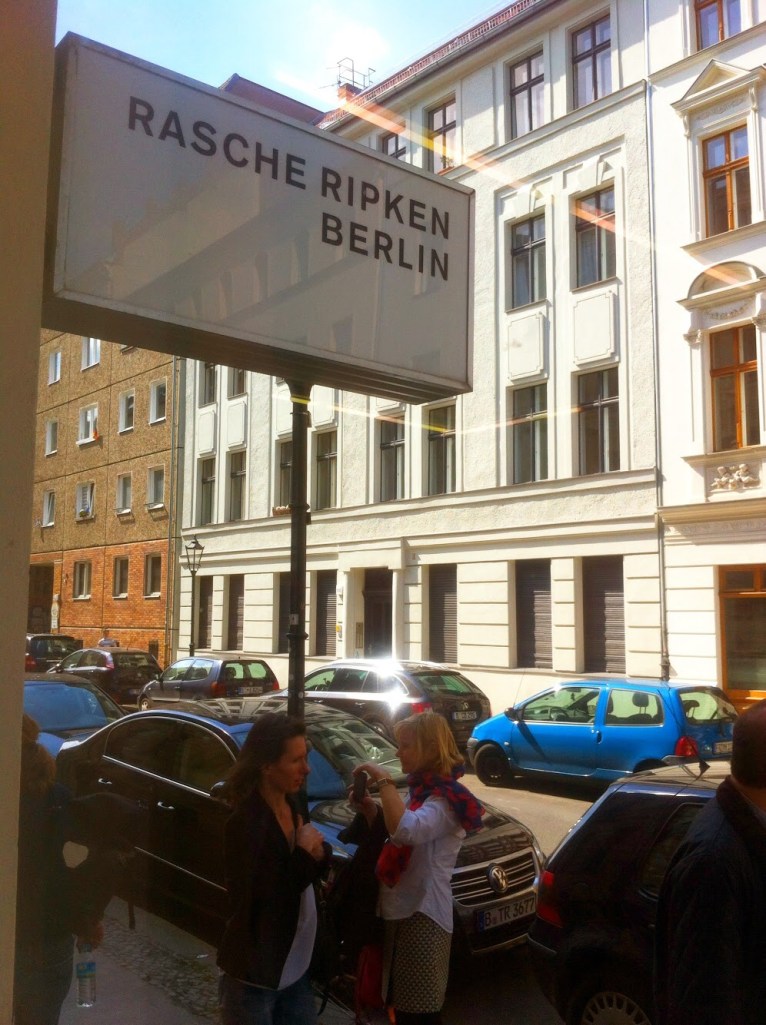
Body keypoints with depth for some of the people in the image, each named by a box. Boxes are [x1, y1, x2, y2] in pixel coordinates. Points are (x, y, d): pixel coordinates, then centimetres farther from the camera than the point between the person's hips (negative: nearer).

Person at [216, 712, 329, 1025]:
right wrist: (304, 852, -19)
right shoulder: (245, 821, -24)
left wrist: (317, 852, -11)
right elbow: (260, 901, -27)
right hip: (254, 975, -7)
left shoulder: (291, 804, 0)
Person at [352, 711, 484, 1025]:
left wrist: (383, 780, -29)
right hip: (401, 911, 10)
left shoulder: (446, 800, -19)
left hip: (422, 916, -9)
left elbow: (406, 831, -39)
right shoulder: (422, 790, 12)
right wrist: (370, 810, 0)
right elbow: (394, 838, 17)